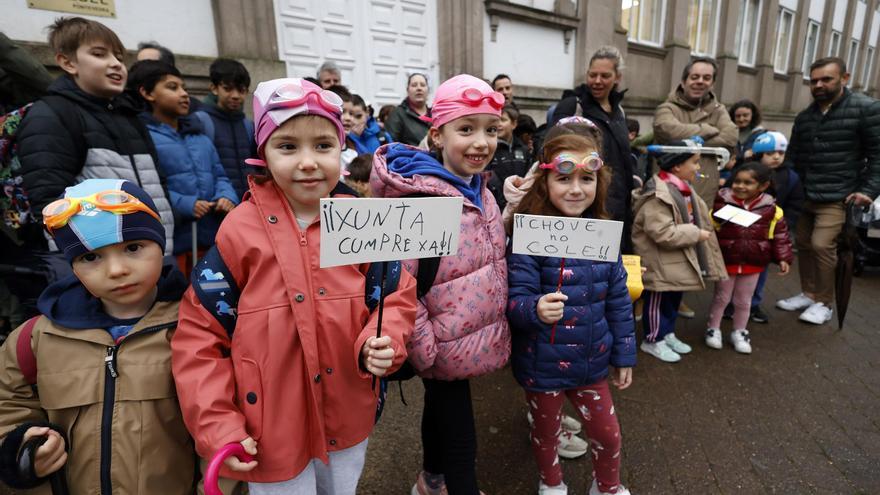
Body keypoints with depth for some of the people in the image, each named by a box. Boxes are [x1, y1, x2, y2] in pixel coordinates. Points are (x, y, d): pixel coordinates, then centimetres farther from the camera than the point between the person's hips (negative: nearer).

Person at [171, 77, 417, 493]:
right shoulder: (240, 231, -14)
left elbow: (397, 296, -1)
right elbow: (199, 333, -8)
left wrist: (382, 342, -21)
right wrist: (217, 426, -11)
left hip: (347, 421, 3)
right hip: (272, 431, -2)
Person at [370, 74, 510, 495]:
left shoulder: (480, 191, 2)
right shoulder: (419, 200, -25)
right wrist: (424, 348, -21)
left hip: (476, 333, 8)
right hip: (447, 345, -8)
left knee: (439, 409, 28)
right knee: (459, 436, 7)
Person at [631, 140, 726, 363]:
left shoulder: (683, 188, 7)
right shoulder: (659, 194, -26)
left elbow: (696, 216, 22)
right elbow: (663, 233, -30)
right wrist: (696, 234, -21)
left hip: (679, 258, 10)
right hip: (660, 261, -10)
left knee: (674, 298, 21)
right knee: (658, 301, 5)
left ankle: (667, 334, 37)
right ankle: (653, 340, 21)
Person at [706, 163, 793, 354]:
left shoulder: (770, 208, -5)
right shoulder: (722, 202, -11)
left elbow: (780, 233, 4)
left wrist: (783, 257, 1)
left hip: (754, 264, 2)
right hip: (725, 261, -2)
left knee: (744, 301, 16)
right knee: (721, 297, 12)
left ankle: (739, 332, 33)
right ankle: (713, 329, 28)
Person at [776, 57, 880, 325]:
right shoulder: (804, 117, 12)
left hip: (837, 197, -6)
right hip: (805, 196, 6)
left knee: (822, 245, -13)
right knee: (803, 243, 9)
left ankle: (824, 303, 3)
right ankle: (808, 293, 25)